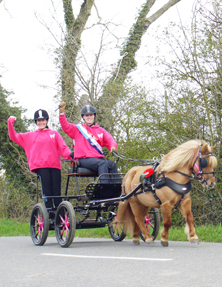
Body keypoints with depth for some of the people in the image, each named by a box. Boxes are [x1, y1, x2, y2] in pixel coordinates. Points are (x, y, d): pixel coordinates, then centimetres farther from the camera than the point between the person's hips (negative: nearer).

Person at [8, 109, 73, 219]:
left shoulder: (54, 134, 18)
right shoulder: (30, 136, 20)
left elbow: (63, 147, 7)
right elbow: (14, 137, 20)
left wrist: (70, 155, -13)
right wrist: (10, 123, 10)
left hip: (55, 165, 0)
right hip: (41, 166, 0)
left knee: (57, 192, -3)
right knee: (47, 192, -8)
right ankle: (50, 215, -7)